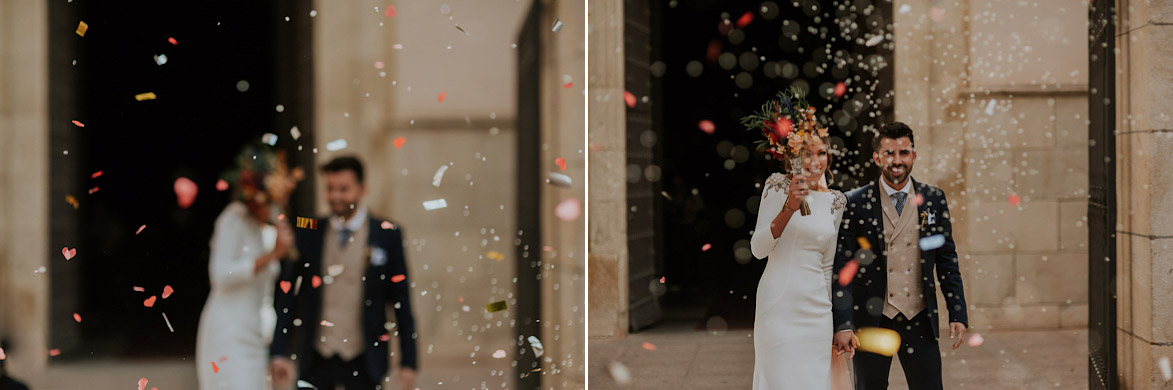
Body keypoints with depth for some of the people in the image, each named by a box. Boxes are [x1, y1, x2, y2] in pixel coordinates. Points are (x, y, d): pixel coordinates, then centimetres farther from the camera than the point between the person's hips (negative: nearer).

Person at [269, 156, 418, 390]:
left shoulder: (388, 235, -1)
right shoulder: (308, 234, 4)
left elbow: (402, 303, 1)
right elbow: (288, 297, 6)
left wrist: (408, 362, -1)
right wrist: (280, 352, -2)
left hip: (363, 362, -2)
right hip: (316, 361, 2)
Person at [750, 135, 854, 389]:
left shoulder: (836, 201, 10)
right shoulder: (778, 187, -4)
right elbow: (758, 249, -10)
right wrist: (789, 207, -21)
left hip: (816, 310, 5)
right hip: (780, 305, -5)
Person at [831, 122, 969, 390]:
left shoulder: (934, 199, 5)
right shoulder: (855, 203, -4)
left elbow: (947, 261, 9)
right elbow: (842, 267, -5)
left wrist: (957, 314, 3)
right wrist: (842, 324, -12)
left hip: (919, 320, 2)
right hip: (871, 320, -2)